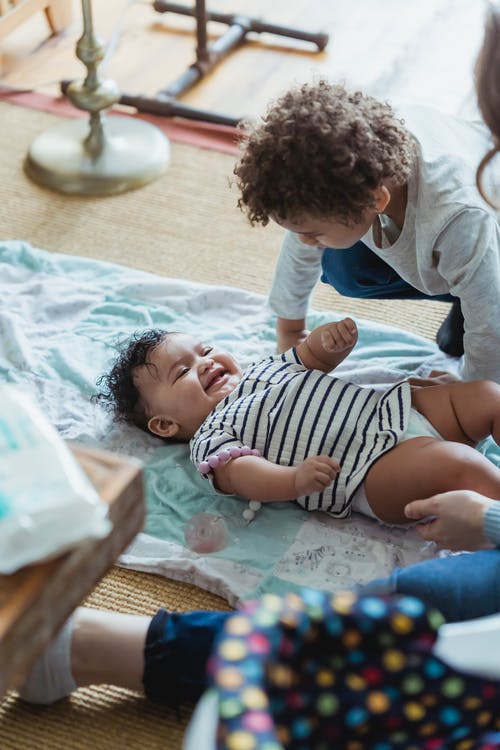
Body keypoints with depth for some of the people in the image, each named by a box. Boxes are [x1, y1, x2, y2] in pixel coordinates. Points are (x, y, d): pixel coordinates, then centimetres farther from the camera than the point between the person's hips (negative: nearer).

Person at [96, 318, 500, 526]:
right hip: (374, 469, -8)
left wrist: (331, 337, -1)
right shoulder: (210, 440, 0)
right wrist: (296, 480, -40)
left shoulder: (263, 368, 25)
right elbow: (244, 475, -18)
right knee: (457, 464, -31)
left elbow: (315, 354, 26)